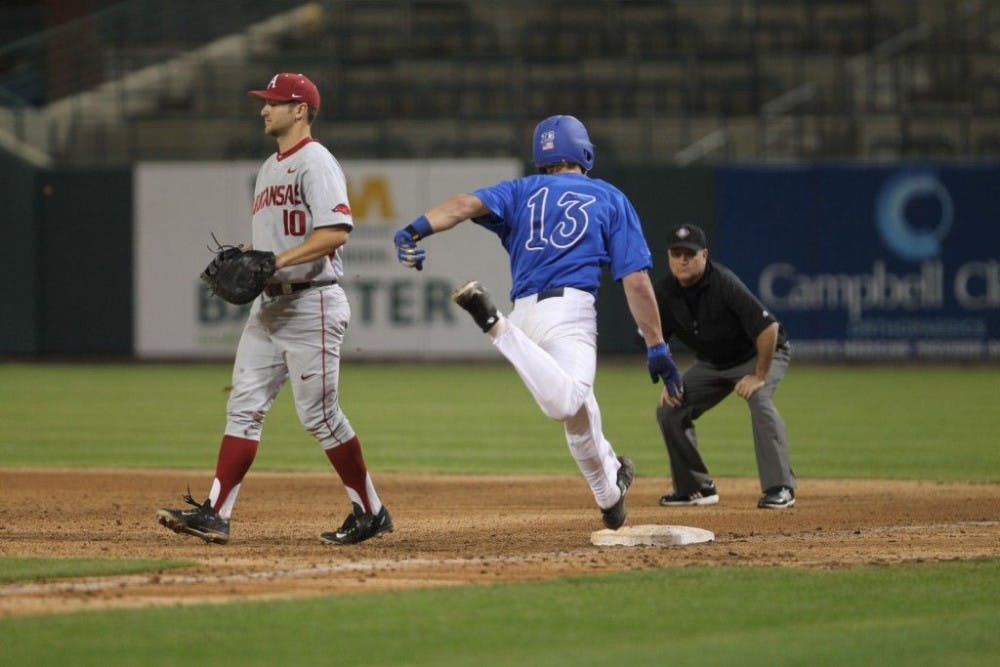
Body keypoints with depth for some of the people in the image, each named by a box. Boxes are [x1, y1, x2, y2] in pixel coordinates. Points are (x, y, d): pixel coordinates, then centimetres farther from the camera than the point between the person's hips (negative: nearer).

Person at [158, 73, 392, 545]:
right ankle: (215, 514, -3)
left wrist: (275, 261, -27)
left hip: (311, 305, -9)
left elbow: (335, 232, -24)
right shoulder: (269, 168, 19)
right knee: (244, 407, 1)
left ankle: (371, 512, 7)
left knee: (318, 414, -5)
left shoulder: (315, 164, -12)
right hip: (269, 305, 9)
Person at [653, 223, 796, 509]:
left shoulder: (723, 283, -31)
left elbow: (768, 328, -34)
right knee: (669, 408, -4)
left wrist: (759, 376, -30)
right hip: (711, 364, 7)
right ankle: (696, 488, 9)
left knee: (759, 399, -33)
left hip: (761, 353, -7)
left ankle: (780, 488, -30)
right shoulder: (664, 292, -13)